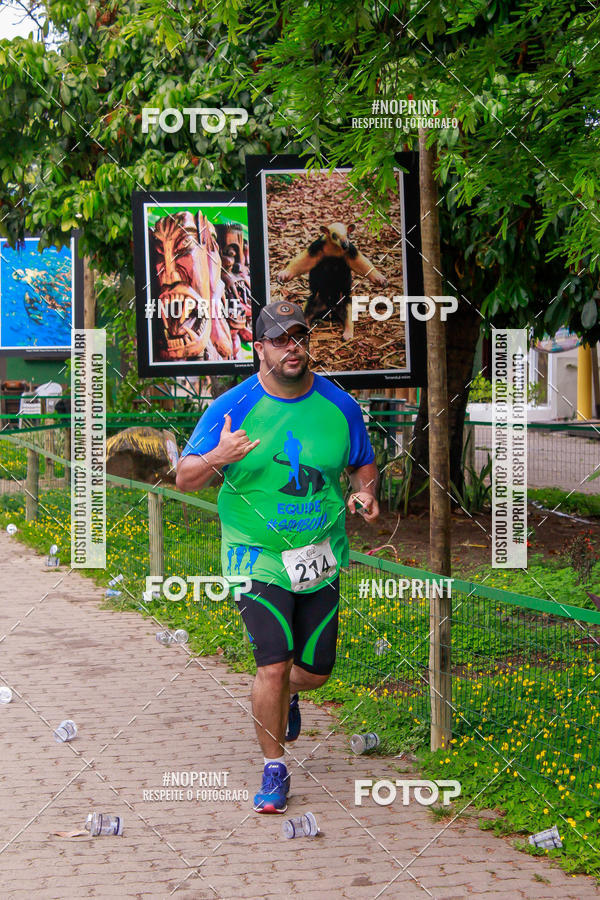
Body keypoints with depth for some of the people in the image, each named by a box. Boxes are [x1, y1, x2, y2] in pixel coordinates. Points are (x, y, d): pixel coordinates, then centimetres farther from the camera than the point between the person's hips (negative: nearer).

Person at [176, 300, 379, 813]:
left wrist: (366, 492, -8)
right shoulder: (232, 407, -8)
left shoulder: (339, 405, 0)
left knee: (316, 670, 10)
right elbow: (185, 479, -8)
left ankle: (287, 697, 48)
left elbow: (364, 463, 14)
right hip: (259, 556, -3)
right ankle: (275, 771, 7)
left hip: (322, 557, 3)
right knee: (273, 665, -13)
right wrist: (216, 458, -29)